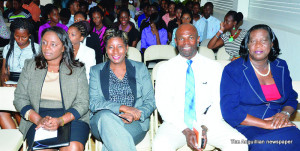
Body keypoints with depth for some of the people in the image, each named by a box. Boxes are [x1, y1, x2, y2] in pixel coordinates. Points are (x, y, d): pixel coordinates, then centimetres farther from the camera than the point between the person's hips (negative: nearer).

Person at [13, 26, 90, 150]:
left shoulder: (78, 70, 7)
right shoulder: (30, 66, 13)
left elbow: (82, 103, -1)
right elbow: (19, 98, 7)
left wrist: (60, 121, -18)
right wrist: (38, 120, -11)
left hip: (71, 118, 0)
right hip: (38, 119, 1)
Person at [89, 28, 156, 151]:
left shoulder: (140, 69, 14)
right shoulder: (96, 71, 14)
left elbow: (150, 102, 8)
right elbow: (93, 103, 0)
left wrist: (133, 115, -13)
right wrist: (122, 107, -15)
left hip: (134, 123, -2)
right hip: (101, 121, 2)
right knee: (106, 115, -35)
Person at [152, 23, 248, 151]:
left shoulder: (214, 67, 8)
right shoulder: (165, 69, 5)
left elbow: (218, 103, 3)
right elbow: (163, 105, -2)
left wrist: (204, 128, -13)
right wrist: (186, 131, -14)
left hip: (208, 122, 1)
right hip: (176, 124, -1)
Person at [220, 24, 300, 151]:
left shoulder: (281, 66, 13)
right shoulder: (232, 70, -4)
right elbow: (229, 111, -12)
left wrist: (285, 113, -4)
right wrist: (266, 124, -16)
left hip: (280, 126, 5)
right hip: (246, 127, -5)